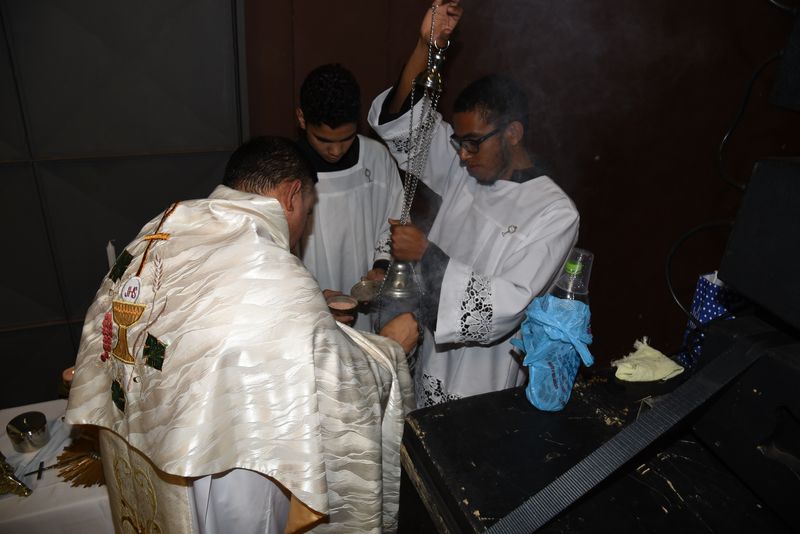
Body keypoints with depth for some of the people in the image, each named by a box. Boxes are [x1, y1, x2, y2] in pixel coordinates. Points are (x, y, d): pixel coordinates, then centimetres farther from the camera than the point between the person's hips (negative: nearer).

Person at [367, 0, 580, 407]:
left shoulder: (555, 214, -18)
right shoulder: (464, 172, -2)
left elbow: (507, 306, -25)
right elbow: (396, 122, -2)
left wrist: (426, 255, -26)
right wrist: (427, 45, -15)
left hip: (486, 385, -5)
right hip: (431, 366, 5)